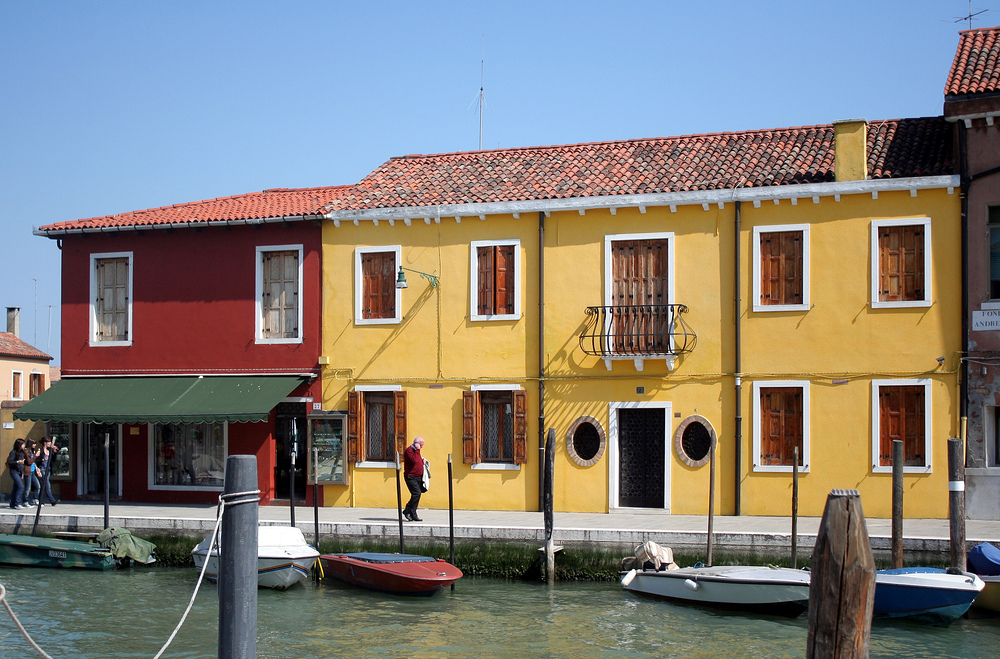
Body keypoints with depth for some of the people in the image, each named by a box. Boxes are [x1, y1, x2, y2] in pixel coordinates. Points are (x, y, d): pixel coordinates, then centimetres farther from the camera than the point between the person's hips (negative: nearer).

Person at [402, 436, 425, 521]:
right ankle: (407, 511, -9)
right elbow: (414, 460, -24)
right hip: (411, 477, -9)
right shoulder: (409, 450, -10)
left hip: (418, 477, 9)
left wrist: (422, 460, 14)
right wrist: (417, 450, -19)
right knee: (417, 493, -20)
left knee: (416, 495, 5)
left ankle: (413, 515, 9)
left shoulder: (416, 451, 20)